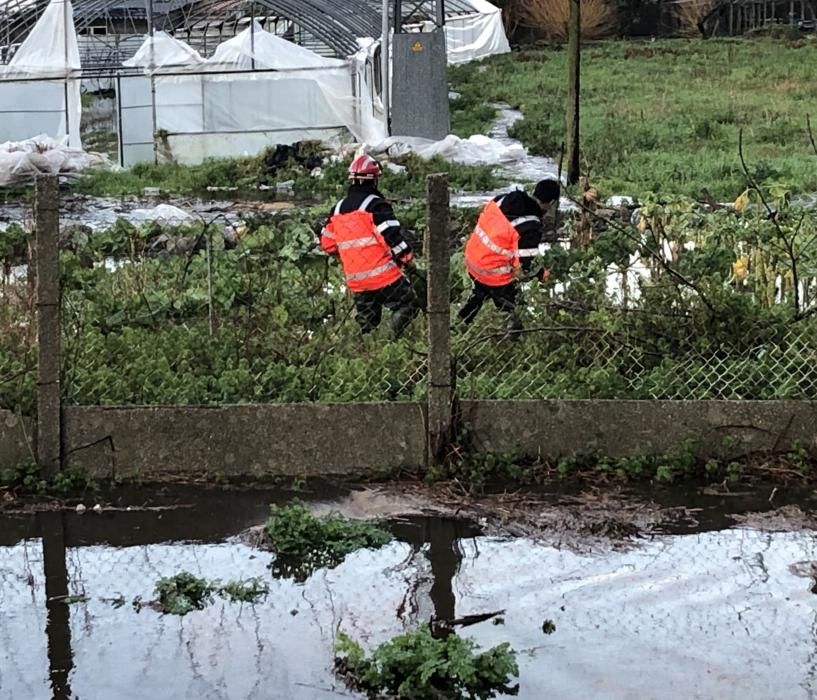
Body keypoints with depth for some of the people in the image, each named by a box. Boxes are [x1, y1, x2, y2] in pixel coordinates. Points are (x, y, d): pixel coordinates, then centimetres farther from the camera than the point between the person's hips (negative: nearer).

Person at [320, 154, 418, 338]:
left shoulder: (339, 208, 11)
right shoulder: (375, 204, -10)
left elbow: (327, 243, 17)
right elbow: (392, 236, -17)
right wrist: (408, 259, -3)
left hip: (355, 280, 6)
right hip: (383, 276, -6)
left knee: (367, 323, 17)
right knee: (408, 306, 4)